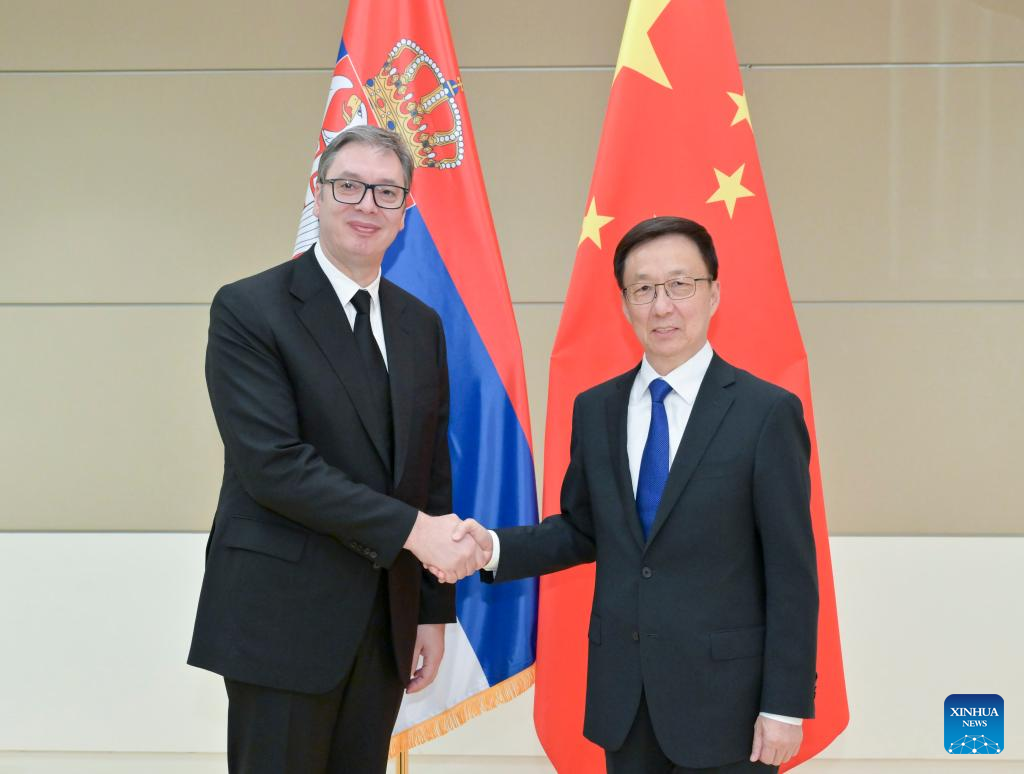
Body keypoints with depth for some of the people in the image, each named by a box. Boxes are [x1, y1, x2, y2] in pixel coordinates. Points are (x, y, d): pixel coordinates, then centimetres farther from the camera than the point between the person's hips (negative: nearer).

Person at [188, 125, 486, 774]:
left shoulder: (421, 325, 10)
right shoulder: (248, 309, -8)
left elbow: (433, 472, 12)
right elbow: (273, 464, -18)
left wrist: (435, 611, 10)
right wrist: (412, 529, -19)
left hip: (386, 622, 5)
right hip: (281, 619, -5)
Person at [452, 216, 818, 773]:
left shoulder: (767, 412, -9)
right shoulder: (595, 409, 5)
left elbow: (792, 571, -9)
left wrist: (785, 706, -10)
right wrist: (496, 547, -5)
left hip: (723, 692, -4)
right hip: (621, 694, 4)